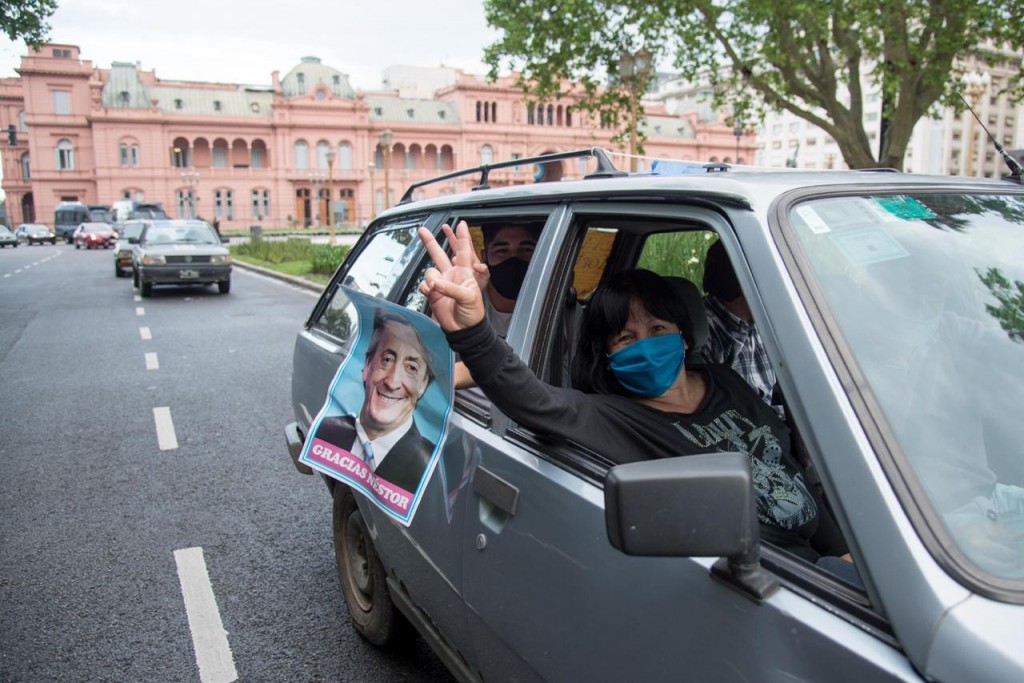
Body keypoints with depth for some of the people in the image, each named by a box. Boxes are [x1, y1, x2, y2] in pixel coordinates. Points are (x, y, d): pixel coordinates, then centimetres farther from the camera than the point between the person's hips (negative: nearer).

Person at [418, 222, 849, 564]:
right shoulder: (617, 419, -9)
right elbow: (535, 403, -30)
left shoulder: (727, 385, 10)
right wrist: (470, 331, -46)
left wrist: (843, 549, 13)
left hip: (818, 557, 6)